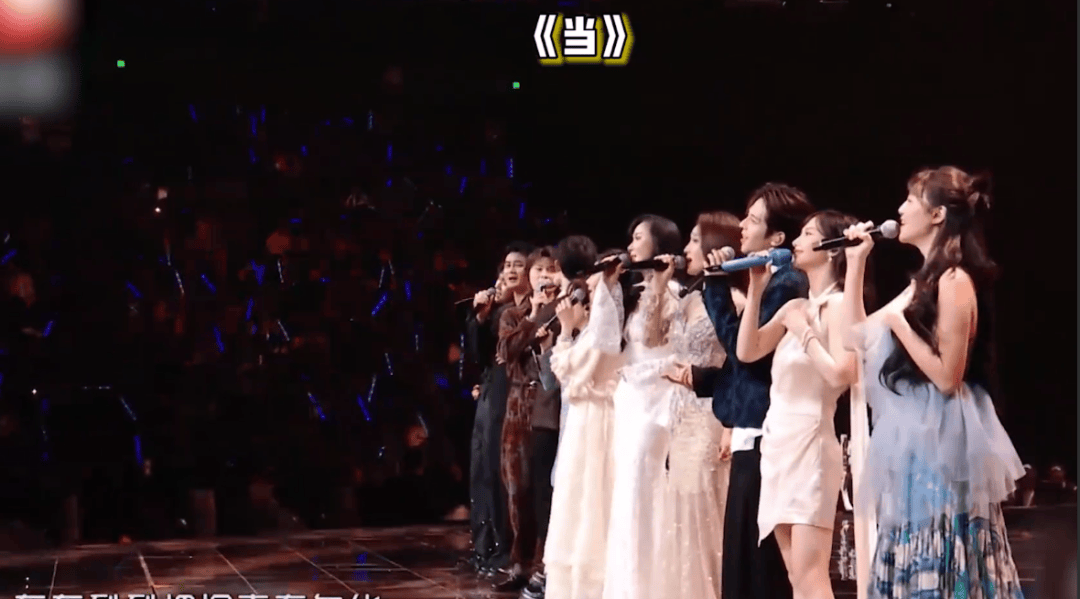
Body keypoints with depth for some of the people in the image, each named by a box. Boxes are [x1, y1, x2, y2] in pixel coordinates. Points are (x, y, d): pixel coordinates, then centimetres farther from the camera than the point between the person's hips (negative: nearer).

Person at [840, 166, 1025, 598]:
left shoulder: (954, 280, -14)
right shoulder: (924, 280, 14)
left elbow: (947, 377, -18)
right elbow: (859, 336, 17)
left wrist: (899, 322, -14)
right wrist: (856, 263, 15)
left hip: (941, 441, -10)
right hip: (917, 440, 10)